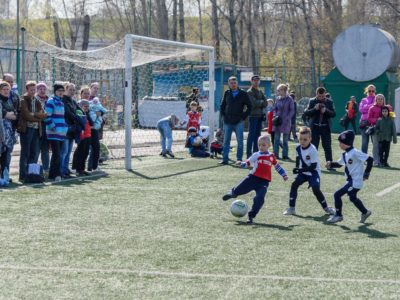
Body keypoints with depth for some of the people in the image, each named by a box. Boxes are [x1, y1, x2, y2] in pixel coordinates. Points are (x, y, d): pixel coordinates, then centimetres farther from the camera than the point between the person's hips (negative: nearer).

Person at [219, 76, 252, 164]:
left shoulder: (243, 94, 0)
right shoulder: (227, 93, 9)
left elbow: (249, 107, 2)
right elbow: (222, 106, 17)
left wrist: (244, 117, -5)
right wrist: (223, 116, 4)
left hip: (239, 122, -3)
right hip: (227, 122, 3)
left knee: (240, 141, -1)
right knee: (226, 141, 4)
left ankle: (239, 159, 5)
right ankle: (225, 159, 8)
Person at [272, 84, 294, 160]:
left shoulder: (289, 99, -5)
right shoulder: (278, 99, 6)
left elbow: (292, 110, -5)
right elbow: (274, 109, 14)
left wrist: (287, 118, -15)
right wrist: (275, 116, -3)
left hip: (286, 122, -3)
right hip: (277, 121, 3)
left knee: (285, 140, 5)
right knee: (276, 139, 2)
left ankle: (285, 155, 11)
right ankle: (276, 154, 5)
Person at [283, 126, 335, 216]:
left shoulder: (312, 150, -25)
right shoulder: (298, 148, -4)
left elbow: (313, 166, -25)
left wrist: (301, 169, -31)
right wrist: (297, 168, 2)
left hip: (313, 172, -6)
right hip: (303, 172, 6)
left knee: (316, 189, -18)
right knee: (294, 184, -9)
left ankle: (326, 208, 4)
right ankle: (291, 208, -2)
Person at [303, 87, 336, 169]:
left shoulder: (329, 102, 3)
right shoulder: (312, 101, 2)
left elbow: (334, 114, -2)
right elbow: (306, 113, -2)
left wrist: (326, 111, -19)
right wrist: (314, 109, -18)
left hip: (325, 128, 0)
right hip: (314, 127, 0)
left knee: (327, 147, 1)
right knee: (313, 146, 5)